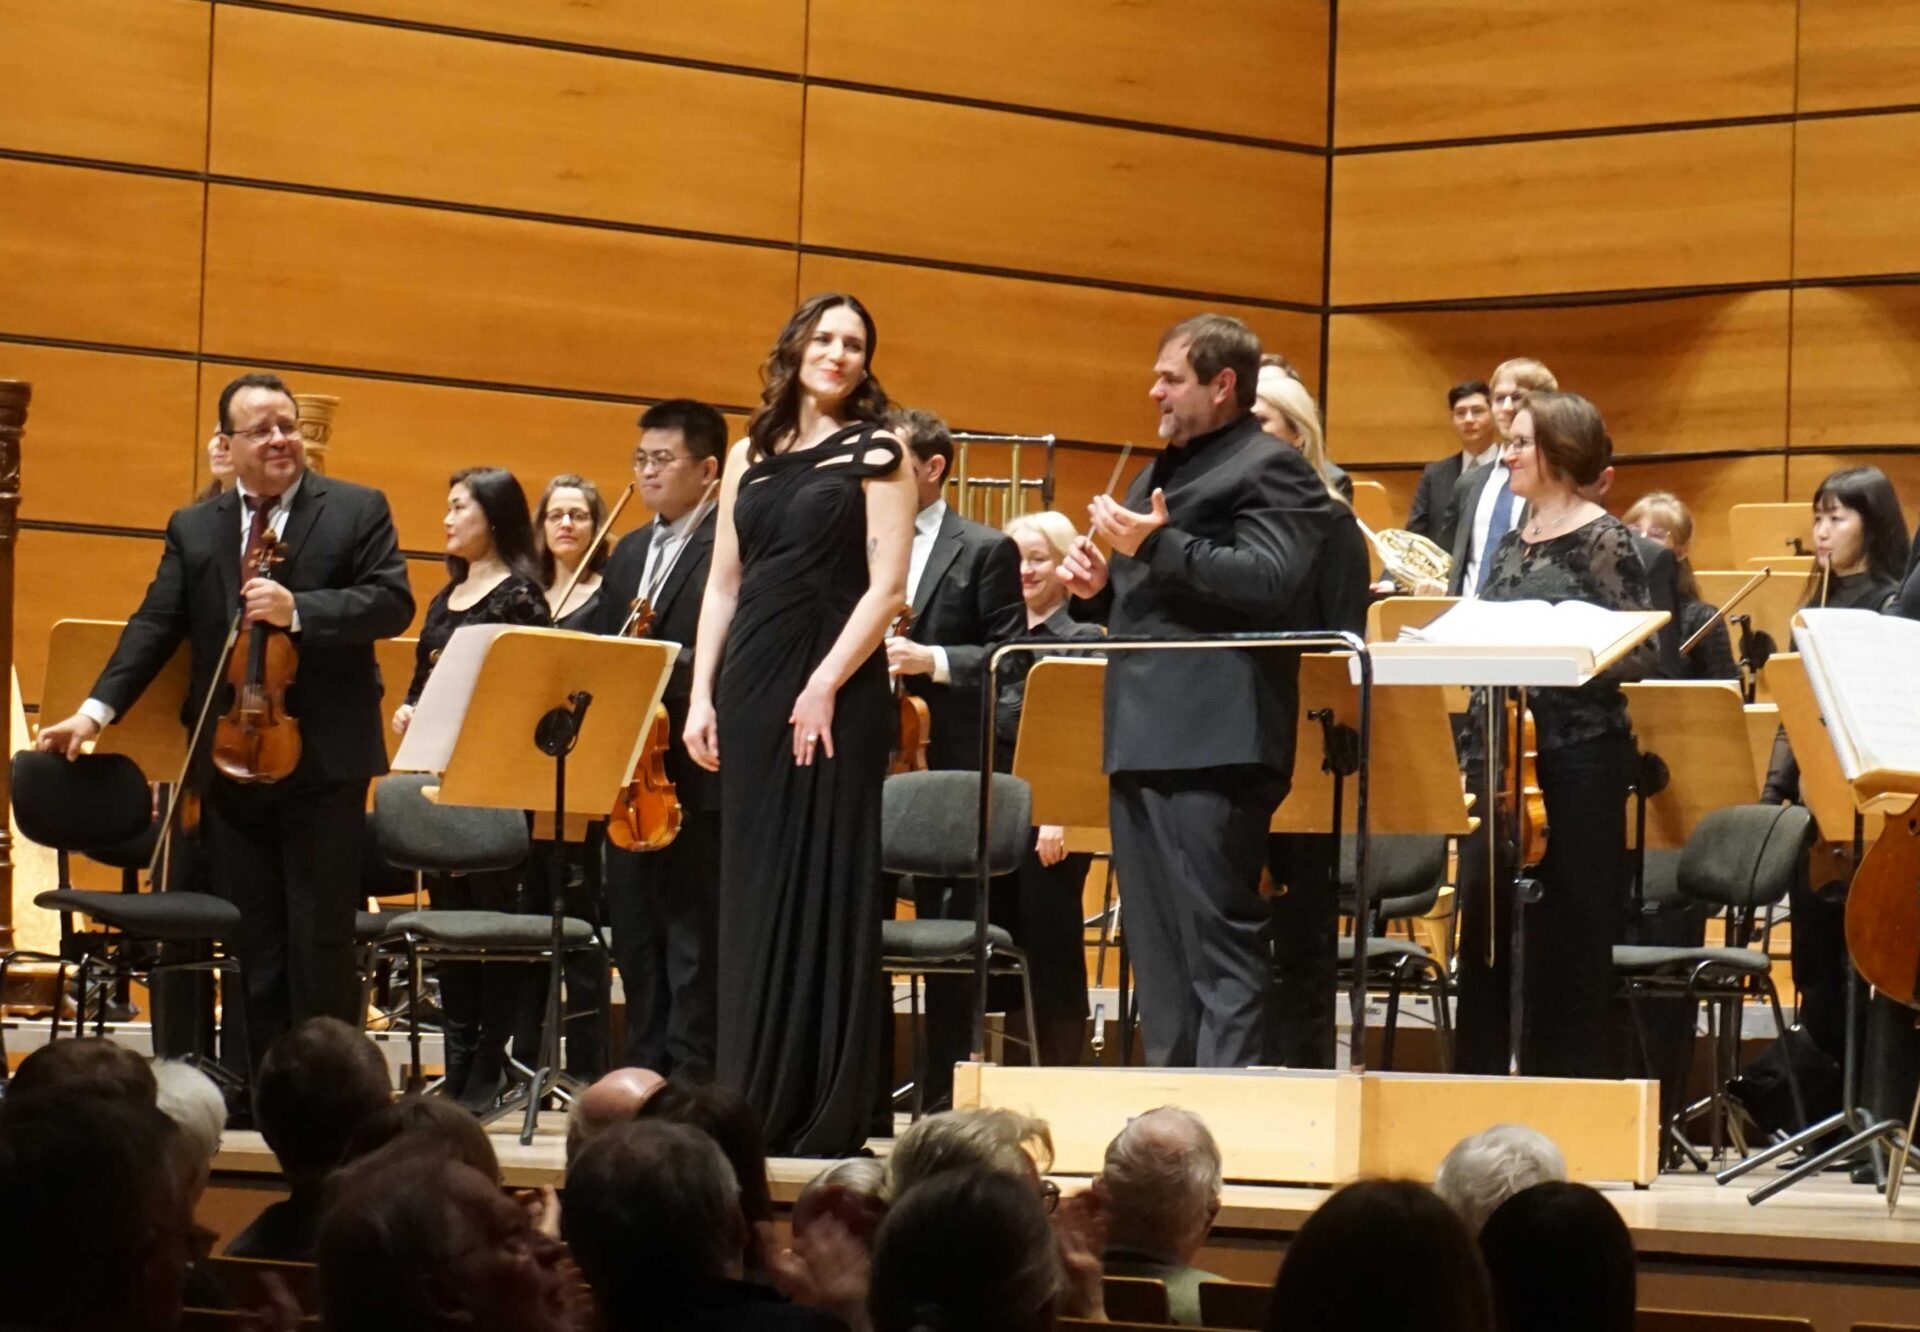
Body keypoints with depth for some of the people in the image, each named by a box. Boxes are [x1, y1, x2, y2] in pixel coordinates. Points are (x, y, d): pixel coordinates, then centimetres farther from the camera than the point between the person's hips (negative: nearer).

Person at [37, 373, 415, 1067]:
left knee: (320, 942, -2)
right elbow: (155, 626, 5)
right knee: (252, 947, 6)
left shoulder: (357, 510, 3)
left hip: (323, 758, -3)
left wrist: (298, 611, -20)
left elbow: (392, 603, -7)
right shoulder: (193, 530, 12)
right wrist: (96, 710, -8)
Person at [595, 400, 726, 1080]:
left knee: (694, 941, -5)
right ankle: (644, 1073, 17)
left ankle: (693, 1080, -2)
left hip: (699, 776, -8)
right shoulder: (628, 555, 20)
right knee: (635, 935, 11)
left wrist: (668, 666, -24)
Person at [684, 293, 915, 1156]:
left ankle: (825, 1117, -2)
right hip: (751, 687, 5)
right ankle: (753, 1103, 9)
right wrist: (702, 694, 5)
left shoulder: (874, 453, 1)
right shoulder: (752, 455, 15)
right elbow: (723, 585, 15)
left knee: (825, 892, -4)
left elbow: (886, 585, -7)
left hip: (834, 693, -5)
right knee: (752, 891, 5)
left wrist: (827, 683, -16)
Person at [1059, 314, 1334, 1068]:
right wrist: (1102, 582, 13)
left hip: (1210, 745, -10)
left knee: (1218, 941, -11)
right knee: (1156, 947, 11)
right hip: (1143, 739, 10)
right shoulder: (1165, 471, 24)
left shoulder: (1270, 471, -5)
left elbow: (1270, 581, -21)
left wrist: (1158, 545, -22)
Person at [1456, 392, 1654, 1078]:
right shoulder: (1511, 545, 15)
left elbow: (1640, 655, -12)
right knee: (1484, 935, 7)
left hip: (1578, 757, -7)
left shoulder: (1603, 541, -7)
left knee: (1569, 943, -2)